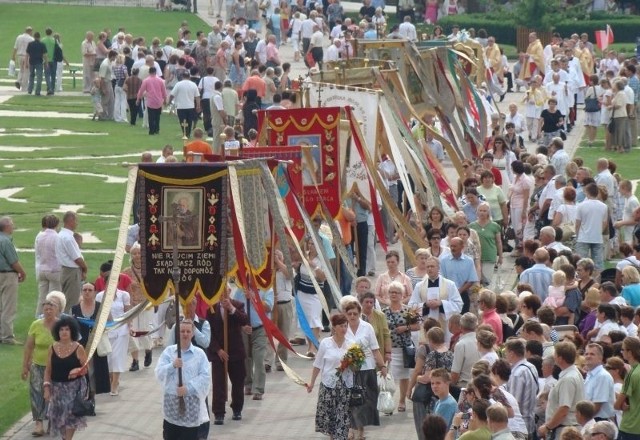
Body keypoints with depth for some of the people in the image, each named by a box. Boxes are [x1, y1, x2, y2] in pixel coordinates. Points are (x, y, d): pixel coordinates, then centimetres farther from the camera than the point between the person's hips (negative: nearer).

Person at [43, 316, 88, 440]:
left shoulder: (78, 348, -6)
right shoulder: (52, 348, 2)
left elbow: (85, 369, -2)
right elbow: (48, 370, 5)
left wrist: (77, 371, -24)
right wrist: (47, 387, -3)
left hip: (74, 387, -3)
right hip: (57, 387, 3)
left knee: (70, 415, -10)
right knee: (58, 415, 7)